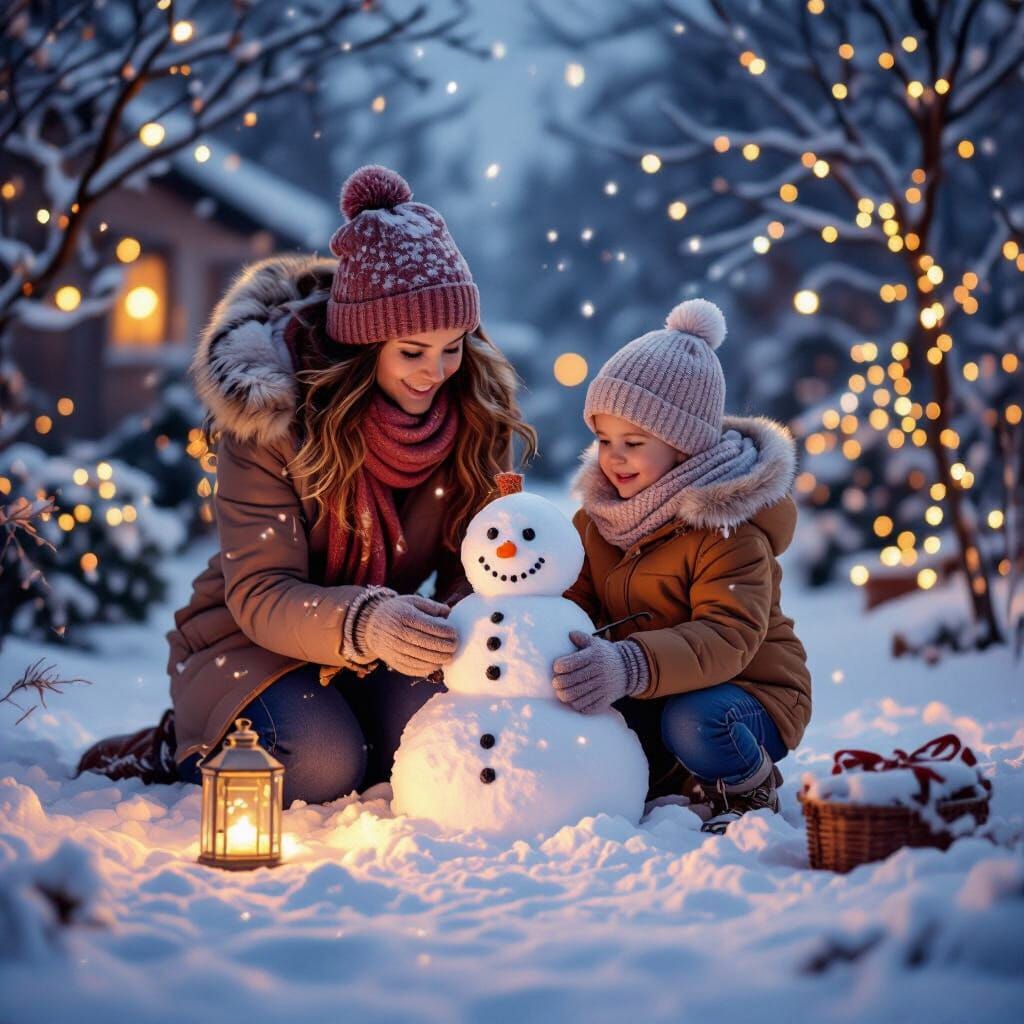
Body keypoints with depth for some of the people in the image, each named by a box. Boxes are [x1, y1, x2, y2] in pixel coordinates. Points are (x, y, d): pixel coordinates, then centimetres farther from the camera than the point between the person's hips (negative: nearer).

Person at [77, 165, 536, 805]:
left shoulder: (475, 412, -9)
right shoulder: (269, 406, -21)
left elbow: (472, 565, -5)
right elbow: (259, 593, -23)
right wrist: (364, 624, -44)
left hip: (379, 648, 3)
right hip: (252, 638, -3)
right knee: (325, 765, -30)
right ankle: (177, 752, 0)